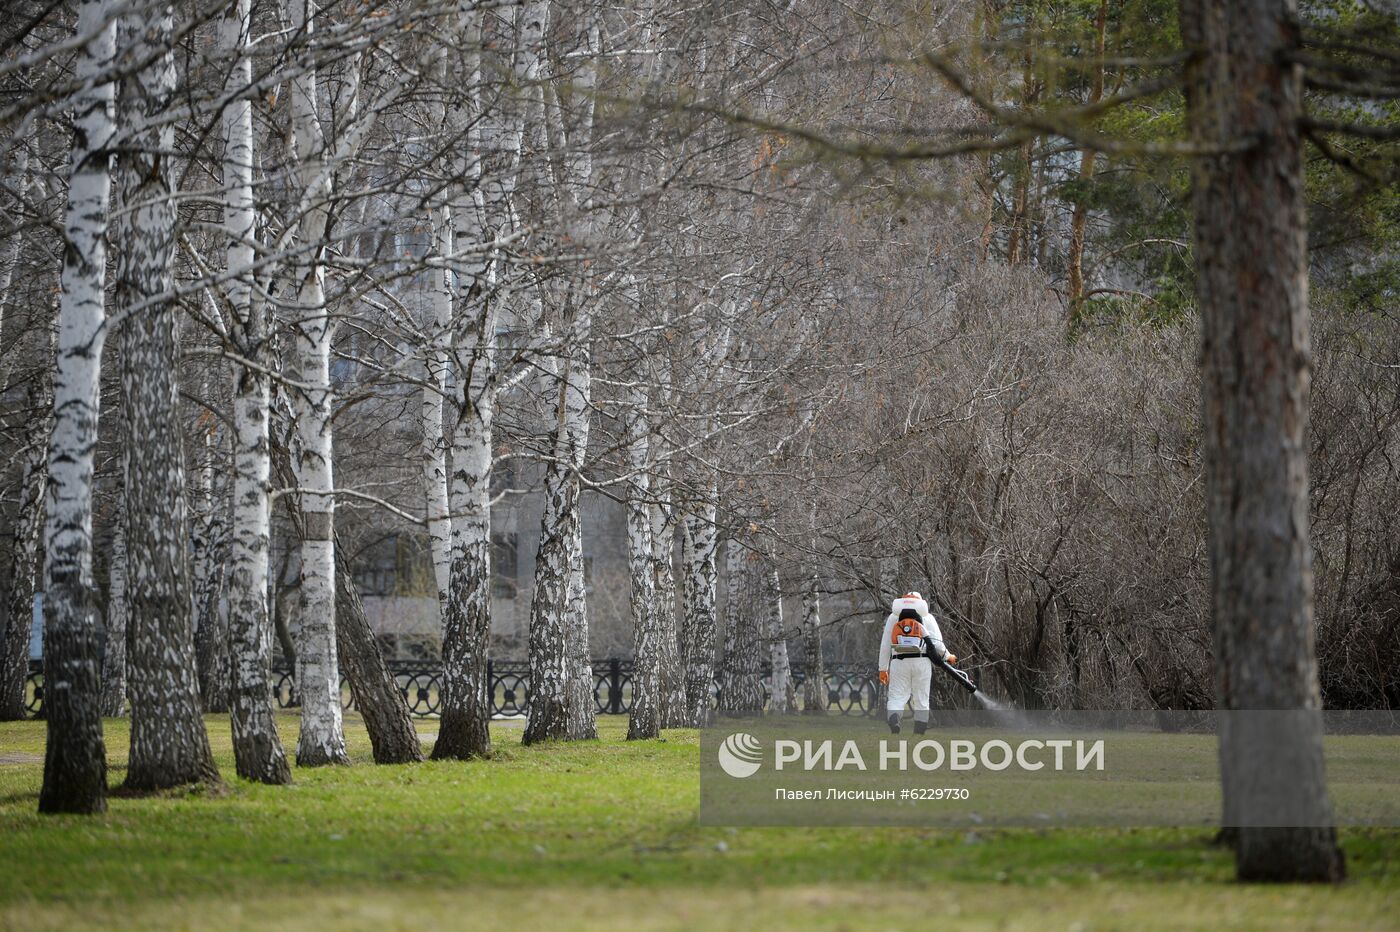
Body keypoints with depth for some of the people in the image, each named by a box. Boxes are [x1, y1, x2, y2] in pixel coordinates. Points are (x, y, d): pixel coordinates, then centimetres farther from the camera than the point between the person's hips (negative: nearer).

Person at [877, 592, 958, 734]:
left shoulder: (893, 617, 17)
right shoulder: (927, 617, 14)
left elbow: (885, 645, 14)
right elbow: (937, 644, 6)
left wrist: (883, 669, 19)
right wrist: (948, 656, 25)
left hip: (899, 661, 0)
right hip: (922, 661, 0)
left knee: (896, 698, -2)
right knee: (921, 701, 9)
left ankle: (893, 720, -32)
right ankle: (919, 733, 7)